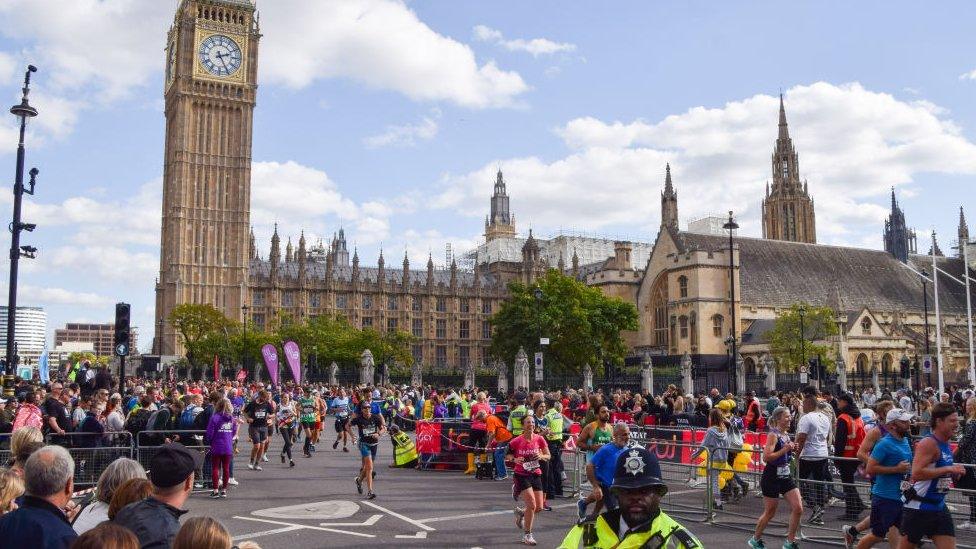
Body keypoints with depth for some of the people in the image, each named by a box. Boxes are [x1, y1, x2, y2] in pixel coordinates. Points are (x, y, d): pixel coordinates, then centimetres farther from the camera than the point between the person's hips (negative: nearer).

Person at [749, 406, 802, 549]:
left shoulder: (786, 435, 8)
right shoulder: (773, 435, -16)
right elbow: (766, 457, -24)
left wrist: (792, 449, 5)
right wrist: (784, 449, -23)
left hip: (786, 476, 7)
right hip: (772, 478, -7)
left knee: (798, 509, -2)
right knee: (770, 513, 5)